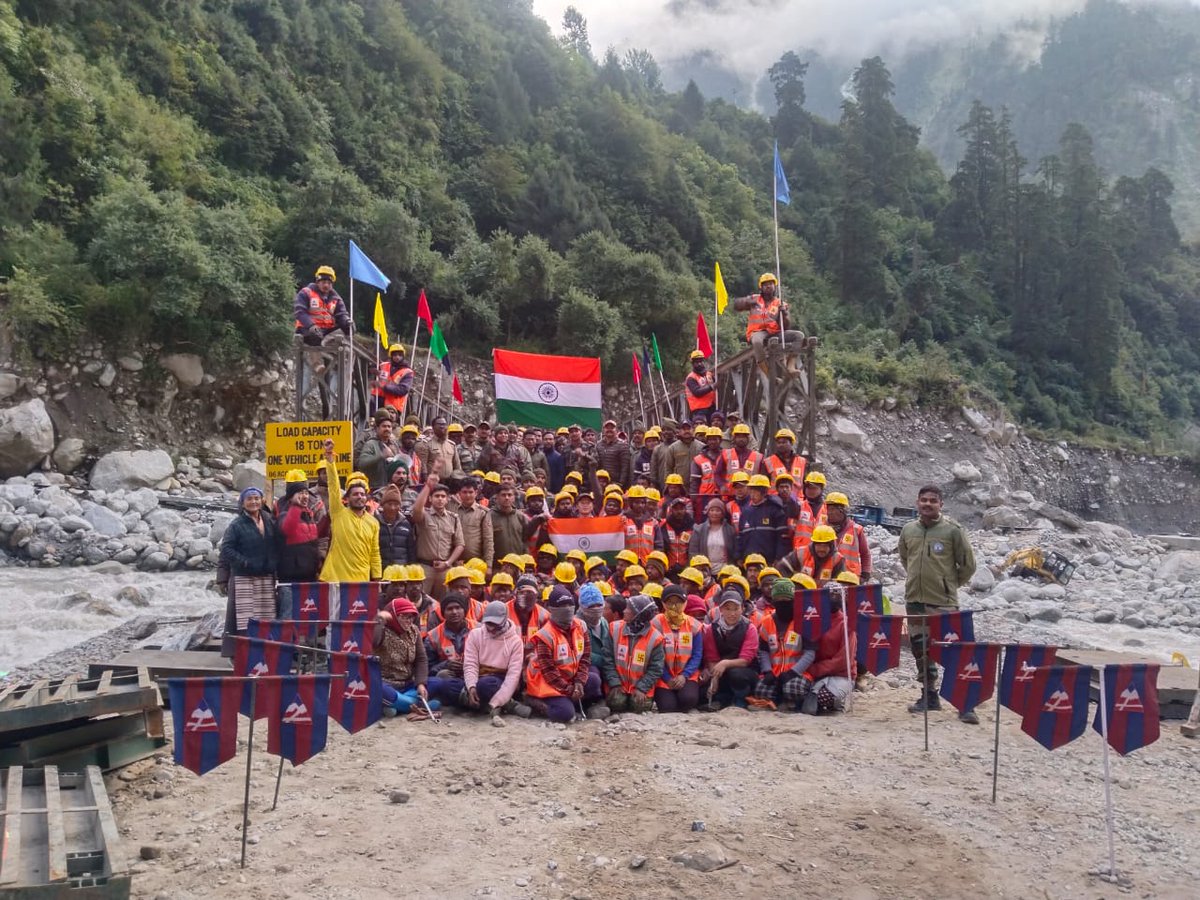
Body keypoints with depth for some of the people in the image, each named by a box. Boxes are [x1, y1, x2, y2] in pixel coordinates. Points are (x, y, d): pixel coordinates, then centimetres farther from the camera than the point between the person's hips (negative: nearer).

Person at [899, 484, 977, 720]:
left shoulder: (953, 530, -6)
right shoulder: (908, 530, 7)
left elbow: (968, 565, 0)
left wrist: (950, 584, 7)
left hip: (943, 602, -5)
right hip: (914, 600, 5)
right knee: (921, 650, 12)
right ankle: (929, 696, 25)